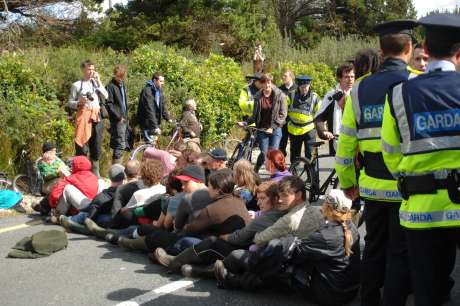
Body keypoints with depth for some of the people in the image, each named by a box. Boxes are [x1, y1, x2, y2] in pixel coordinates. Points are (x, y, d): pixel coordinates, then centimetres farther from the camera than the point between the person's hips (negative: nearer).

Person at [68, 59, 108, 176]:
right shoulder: (77, 85, 3)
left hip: (96, 116, 4)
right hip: (83, 116, -4)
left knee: (96, 146, 8)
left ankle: (95, 173, 19)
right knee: (82, 145, -5)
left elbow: (106, 96, 1)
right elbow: (70, 102, 2)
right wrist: (79, 102, -17)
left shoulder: (96, 83, 14)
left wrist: (98, 81, -2)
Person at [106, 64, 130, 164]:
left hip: (124, 119, 8)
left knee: (124, 144, 11)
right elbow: (109, 104, -15)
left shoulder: (122, 85, 15)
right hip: (117, 120, -8)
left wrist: (126, 116, 14)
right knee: (120, 145, -11)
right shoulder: (110, 86, -10)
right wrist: (118, 117, -14)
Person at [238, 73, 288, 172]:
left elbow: (283, 114, -5)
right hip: (262, 130, 1)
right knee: (264, 154, -3)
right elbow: (255, 115, 10)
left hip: (275, 129, -1)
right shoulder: (258, 97, 4)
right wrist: (245, 123, -4)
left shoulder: (280, 95, -4)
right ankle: (255, 172, 20)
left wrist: (273, 127, -13)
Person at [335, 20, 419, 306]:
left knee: (374, 249, 19)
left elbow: (346, 143, 4)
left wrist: (348, 182, 16)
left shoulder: (360, 89, 3)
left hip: (372, 186, 4)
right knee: (401, 254, 8)